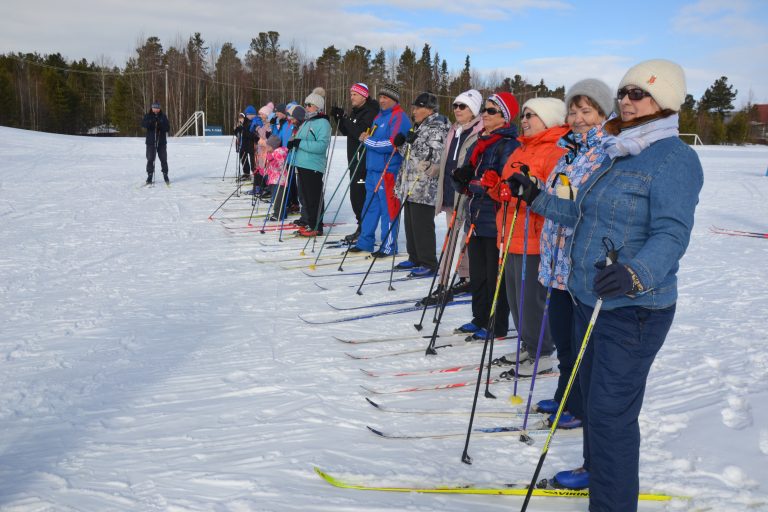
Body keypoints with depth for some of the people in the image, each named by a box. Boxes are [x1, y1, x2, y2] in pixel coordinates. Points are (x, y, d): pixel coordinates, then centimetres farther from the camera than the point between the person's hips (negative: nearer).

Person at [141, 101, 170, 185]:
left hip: (162, 141, 0)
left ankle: (165, 175, 14)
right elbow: (143, 124, -15)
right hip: (151, 141, 0)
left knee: (163, 159, 3)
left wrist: (161, 125, -21)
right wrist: (150, 121, -34)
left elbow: (168, 128, -2)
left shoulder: (163, 116, 4)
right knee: (150, 159, -2)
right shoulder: (148, 116, 2)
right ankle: (150, 176, 6)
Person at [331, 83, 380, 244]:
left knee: (360, 196, -9)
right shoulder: (355, 111, 17)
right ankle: (361, 228, 22)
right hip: (355, 160, 10)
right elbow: (347, 132, 20)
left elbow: (360, 133, -24)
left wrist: (345, 118, -22)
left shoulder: (370, 112, -12)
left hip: (364, 162, -10)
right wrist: (339, 118, 6)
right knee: (355, 196, 13)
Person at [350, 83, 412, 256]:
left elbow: (391, 144, -20)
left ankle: (389, 246, 6)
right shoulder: (380, 116, 18)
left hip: (388, 171, -9)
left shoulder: (399, 117, -11)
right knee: (370, 207, 14)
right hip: (373, 169, 9)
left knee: (388, 208, -2)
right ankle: (365, 241, 23)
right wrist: (366, 137, 4)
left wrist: (368, 141, -12)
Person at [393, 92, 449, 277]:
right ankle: (415, 259, 25)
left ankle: (429, 265, -2)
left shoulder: (437, 127, -10)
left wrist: (414, 142, -21)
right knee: (410, 223, 14)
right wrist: (402, 143, 8)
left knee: (422, 225, -8)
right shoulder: (419, 126, 19)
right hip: (411, 186, 10)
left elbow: (436, 155, -20)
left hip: (425, 188, -10)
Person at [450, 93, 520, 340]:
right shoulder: (480, 143, 16)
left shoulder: (509, 145, -10)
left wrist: (476, 183, -19)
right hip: (476, 218, 8)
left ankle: (497, 326, 10)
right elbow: (467, 183, 18)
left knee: (495, 275, 0)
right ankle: (480, 319, 28)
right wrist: (461, 178, -3)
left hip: (496, 220, -8)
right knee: (477, 273, 15)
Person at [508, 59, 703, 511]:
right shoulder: (620, 154, 12)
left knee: (610, 411, -7)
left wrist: (636, 275, -45)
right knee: (593, 391, 24)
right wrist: (537, 198, 19)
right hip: (591, 299, 9)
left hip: (633, 310, -9)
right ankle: (597, 470, 45)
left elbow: (671, 234, -28)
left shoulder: (673, 158, -16)